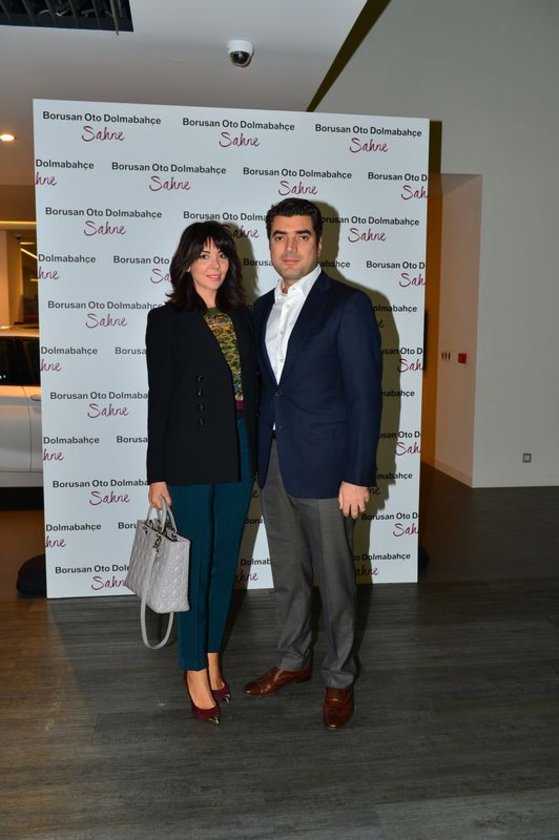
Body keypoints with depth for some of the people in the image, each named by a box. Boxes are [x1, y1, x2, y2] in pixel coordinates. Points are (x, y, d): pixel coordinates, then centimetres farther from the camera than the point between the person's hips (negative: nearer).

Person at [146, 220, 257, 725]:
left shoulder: (241, 317, 10)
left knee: (225, 561, 13)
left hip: (238, 457, 5)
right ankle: (195, 672, 20)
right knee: (196, 564, 4)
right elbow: (159, 399, -6)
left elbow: (252, 389, 11)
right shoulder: (167, 320, -4)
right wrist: (157, 473, -8)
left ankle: (212, 657, 30)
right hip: (190, 458, -5)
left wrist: (255, 456, 9)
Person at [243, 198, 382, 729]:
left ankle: (338, 678, 27)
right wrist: (256, 460, 11)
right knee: (286, 574, 18)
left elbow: (365, 396, -12)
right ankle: (292, 660, 38)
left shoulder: (348, 305, -9)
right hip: (272, 465, 6)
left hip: (324, 467, -6)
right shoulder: (262, 308, 10)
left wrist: (358, 476, -16)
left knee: (334, 579, 8)